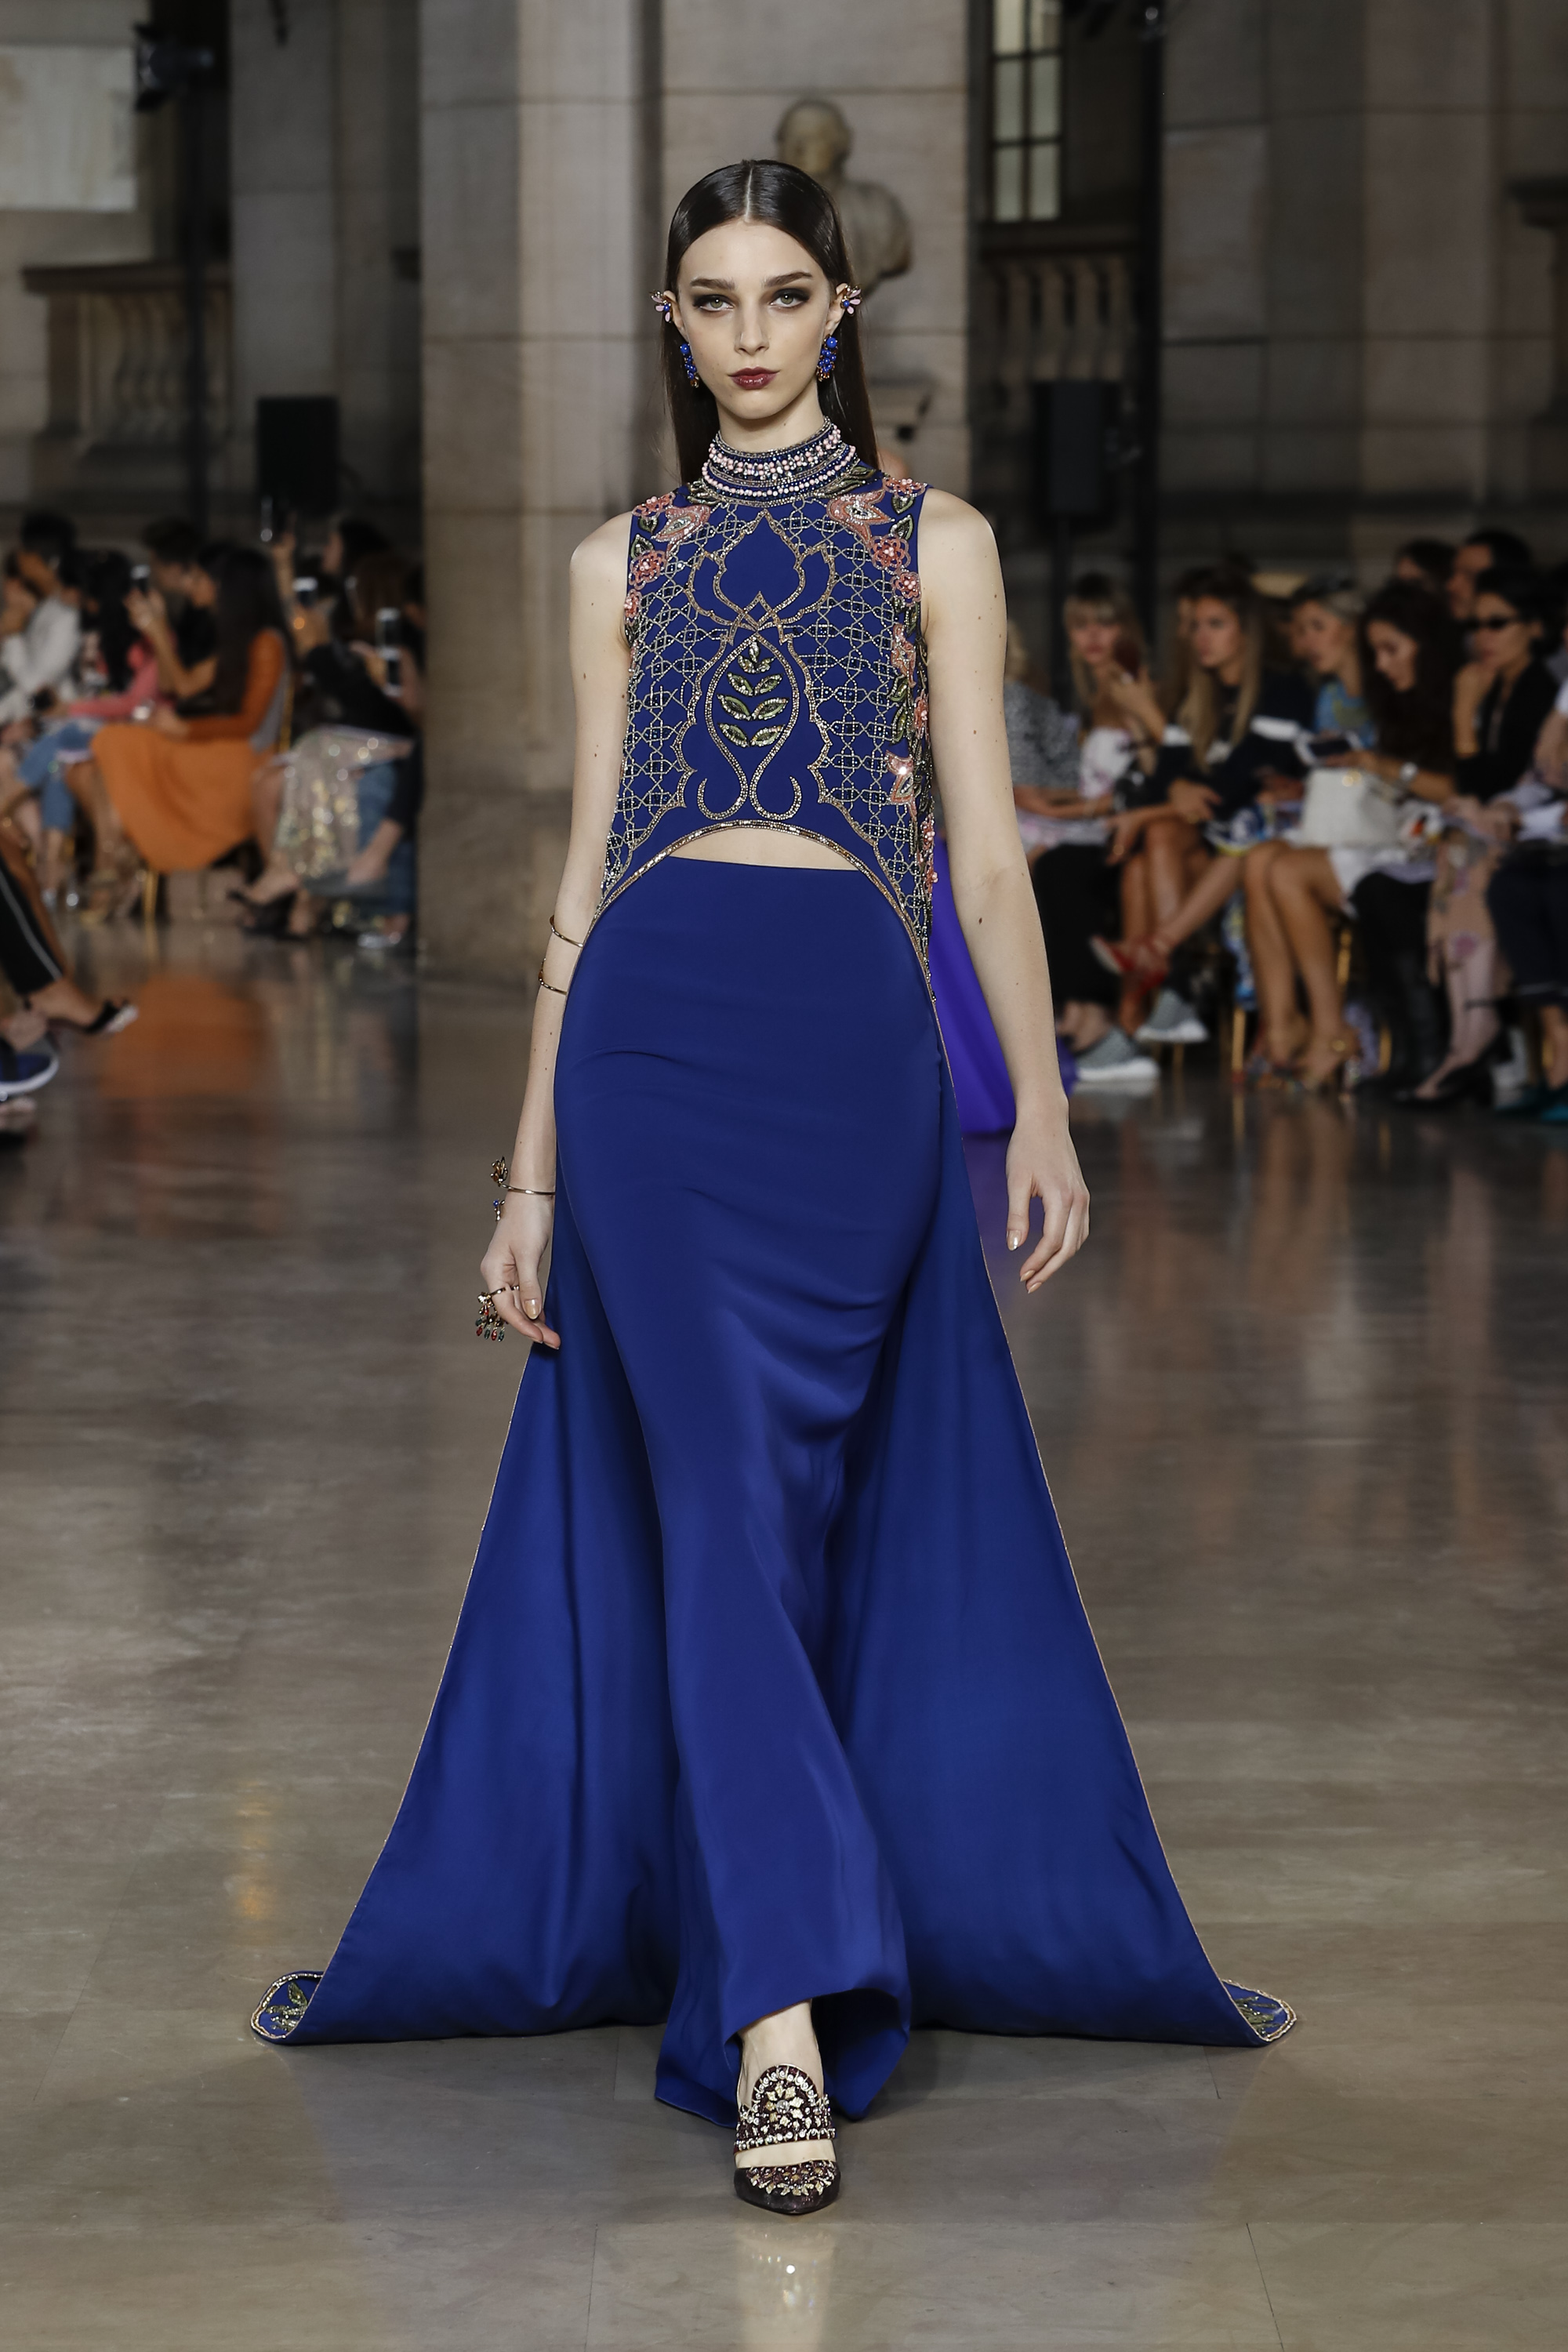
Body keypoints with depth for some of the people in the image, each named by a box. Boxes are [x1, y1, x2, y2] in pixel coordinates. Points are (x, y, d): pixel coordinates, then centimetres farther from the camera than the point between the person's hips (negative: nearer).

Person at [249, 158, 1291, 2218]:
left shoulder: (934, 543, 13)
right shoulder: (625, 563, 16)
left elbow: (985, 848, 7)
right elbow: (587, 867, 14)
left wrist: (1042, 1101, -4)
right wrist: (532, 1168, 9)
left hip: (855, 1037, 0)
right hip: (654, 1029, 0)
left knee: (898, 1512, 1)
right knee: (719, 1496, -11)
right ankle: (786, 2004, -15)